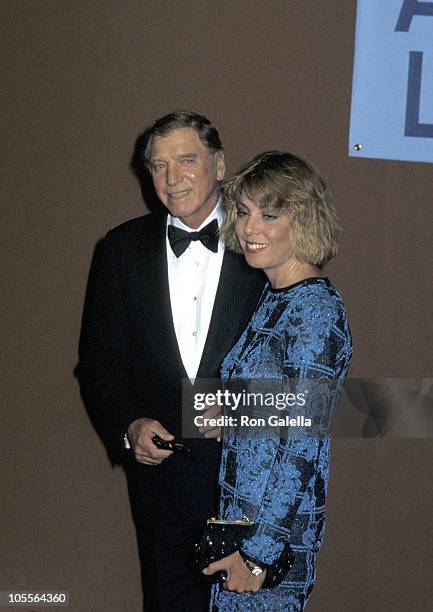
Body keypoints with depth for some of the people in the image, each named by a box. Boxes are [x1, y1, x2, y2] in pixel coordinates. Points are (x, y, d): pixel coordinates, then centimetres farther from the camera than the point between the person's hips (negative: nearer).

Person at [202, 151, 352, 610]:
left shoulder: (315, 310, -19)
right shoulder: (272, 296, 8)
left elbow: (304, 447, -21)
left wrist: (258, 552, -20)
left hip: (275, 525, -8)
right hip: (239, 510, 8)